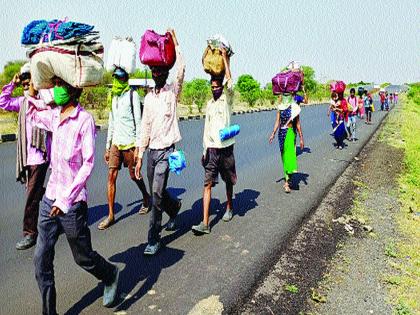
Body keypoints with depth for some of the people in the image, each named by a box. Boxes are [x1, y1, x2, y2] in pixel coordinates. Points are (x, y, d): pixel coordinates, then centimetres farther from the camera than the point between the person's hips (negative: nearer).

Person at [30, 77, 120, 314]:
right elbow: (33, 113, 31)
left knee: (83, 257, 11)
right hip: (50, 199, 6)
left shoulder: (85, 119, -14)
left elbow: (88, 164, -17)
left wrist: (65, 199, -19)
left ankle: (111, 276, 41)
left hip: (72, 203, -6)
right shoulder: (54, 117, 6)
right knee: (42, 259, 6)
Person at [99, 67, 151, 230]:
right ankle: (110, 215, 4)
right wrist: (107, 147, 15)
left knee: (134, 176, 8)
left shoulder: (132, 95, -6)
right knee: (111, 177, -1)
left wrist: (138, 147, -14)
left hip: (129, 143, -6)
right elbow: (111, 123, 18)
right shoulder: (113, 96, 15)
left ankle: (146, 198, 36)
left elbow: (138, 122, -10)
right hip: (115, 143, 6)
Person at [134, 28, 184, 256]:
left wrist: (175, 42, -13)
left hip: (167, 151, -5)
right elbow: (145, 128, 11)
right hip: (151, 151, 5)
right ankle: (174, 207, 45)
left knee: (157, 193, -13)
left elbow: (181, 70, -19)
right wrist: (139, 156, 8)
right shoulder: (148, 97, 12)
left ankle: (154, 238, -3)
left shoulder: (173, 91, 1)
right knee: (156, 194, 14)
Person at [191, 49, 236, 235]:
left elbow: (229, 81, -18)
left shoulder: (227, 99, 1)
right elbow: (206, 128, 14)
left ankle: (229, 208, 37)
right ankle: (205, 223, -7)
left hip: (226, 148, -3)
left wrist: (225, 57, -12)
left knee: (229, 181, 13)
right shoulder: (209, 103, 13)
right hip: (211, 149, 3)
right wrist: (204, 150, 9)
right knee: (207, 184, -5)